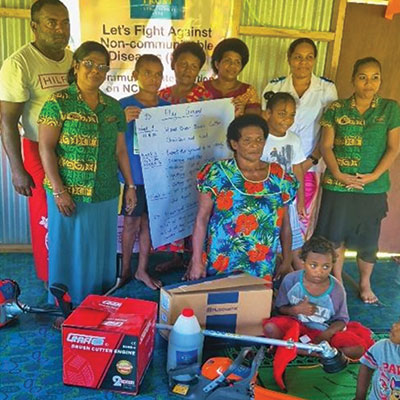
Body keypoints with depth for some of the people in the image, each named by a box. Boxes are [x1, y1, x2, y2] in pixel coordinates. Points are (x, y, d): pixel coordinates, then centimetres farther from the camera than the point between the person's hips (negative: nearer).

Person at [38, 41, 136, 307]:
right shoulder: (58, 103, -6)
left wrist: (130, 186, 11)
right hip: (70, 193, -4)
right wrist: (59, 191, -15)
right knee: (70, 251, 7)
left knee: (101, 251, 14)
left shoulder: (114, 107, 9)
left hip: (106, 195, 5)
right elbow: (46, 148, -10)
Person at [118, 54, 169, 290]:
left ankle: (143, 270, 30)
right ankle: (126, 269, 28)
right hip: (133, 175, -3)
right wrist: (125, 120, -28)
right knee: (132, 222, 8)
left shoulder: (167, 107, 3)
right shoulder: (125, 106, -8)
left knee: (148, 221, 14)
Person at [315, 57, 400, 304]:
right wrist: (337, 174, -14)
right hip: (337, 185, 0)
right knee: (335, 235, 9)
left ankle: (365, 284, 33)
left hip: (373, 188, 0)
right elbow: (326, 146, -1)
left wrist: (374, 175, -13)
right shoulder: (336, 109, 1)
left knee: (368, 240, 11)